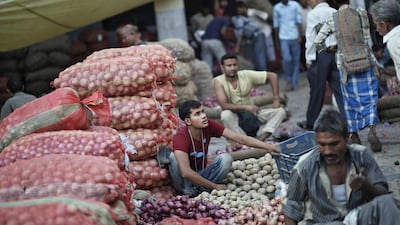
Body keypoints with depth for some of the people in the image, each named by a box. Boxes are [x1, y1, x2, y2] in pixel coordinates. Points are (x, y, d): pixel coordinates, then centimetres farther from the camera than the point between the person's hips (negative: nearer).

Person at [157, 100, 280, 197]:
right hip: (186, 180, -5)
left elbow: (238, 137, -15)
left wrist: (266, 146, -25)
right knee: (172, 155, -32)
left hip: (201, 175, 5)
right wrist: (215, 186, -30)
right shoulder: (181, 137, -28)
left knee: (226, 158, -20)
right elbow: (186, 172, -37)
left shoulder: (209, 126, -13)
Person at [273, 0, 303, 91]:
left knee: (296, 60, 3)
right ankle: (288, 80, 6)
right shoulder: (276, 8, 7)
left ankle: (294, 83, 11)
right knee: (286, 59, -13)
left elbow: (299, 21, 0)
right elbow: (276, 25, 12)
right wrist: (277, 41, 13)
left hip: (295, 37, 0)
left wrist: (299, 36, -10)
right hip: (283, 38, 0)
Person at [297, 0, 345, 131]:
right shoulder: (335, 12, 10)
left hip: (321, 55, -5)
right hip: (337, 53, 5)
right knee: (339, 88, 5)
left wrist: (309, 59, -5)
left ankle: (311, 123, 16)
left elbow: (311, 38, -8)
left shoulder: (313, 14, -5)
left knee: (317, 90, 4)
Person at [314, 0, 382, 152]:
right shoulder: (361, 13, -3)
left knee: (350, 100, 13)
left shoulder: (332, 20, -3)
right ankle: (372, 130, -17)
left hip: (345, 64, 1)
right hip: (366, 61, -1)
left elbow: (318, 41, 1)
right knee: (369, 97, 2)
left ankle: (353, 134, 18)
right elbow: (367, 39, 2)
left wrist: (326, 50, 19)